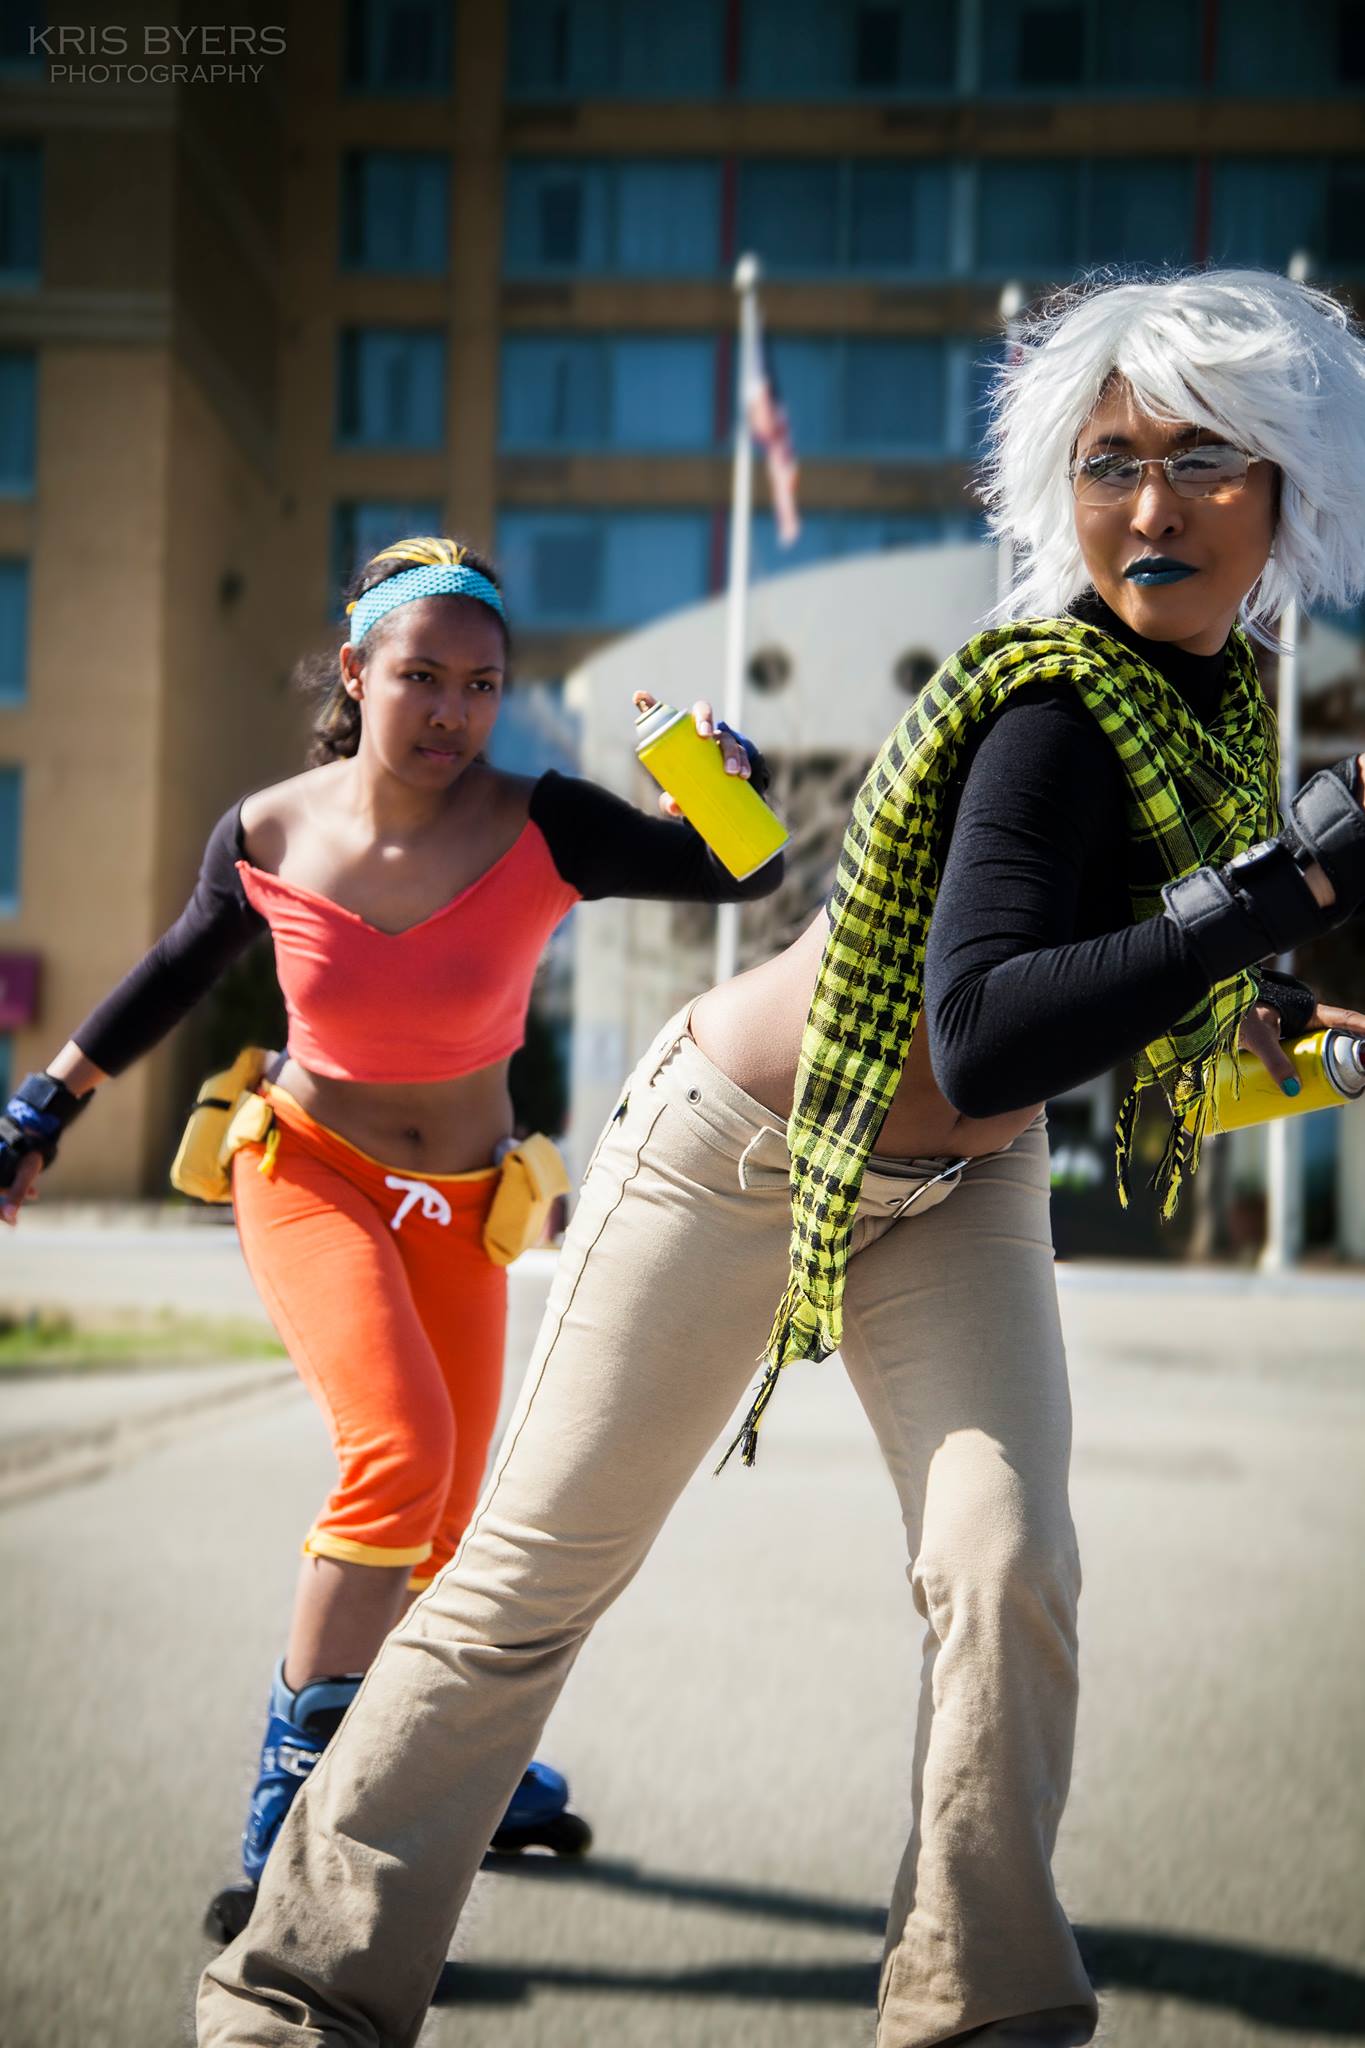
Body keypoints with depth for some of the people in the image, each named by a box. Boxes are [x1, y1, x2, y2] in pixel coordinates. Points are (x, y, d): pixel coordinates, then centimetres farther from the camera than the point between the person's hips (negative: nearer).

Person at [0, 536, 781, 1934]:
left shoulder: (540, 831, -18)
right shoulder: (269, 836, -14)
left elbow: (746, 874, -16)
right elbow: (177, 972, 5)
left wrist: (729, 782, -37)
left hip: (458, 1203, 3)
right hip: (307, 1171, -2)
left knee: (449, 1522, 13)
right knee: (400, 1453, -27)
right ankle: (284, 1837, -19)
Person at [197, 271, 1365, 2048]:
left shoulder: (1221, 687, -3)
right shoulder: (1062, 706, -29)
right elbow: (984, 1040, -41)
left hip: (957, 1189, 7)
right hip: (750, 1151, -6)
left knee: (1008, 1566, -12)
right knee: (536, 1571, 1)